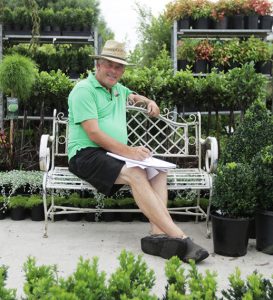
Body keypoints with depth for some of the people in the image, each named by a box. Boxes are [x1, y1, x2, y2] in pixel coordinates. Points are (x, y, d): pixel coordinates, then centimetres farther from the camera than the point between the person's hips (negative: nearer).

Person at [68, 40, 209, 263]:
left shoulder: (118, 89, 23)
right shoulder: (84, 90, -5)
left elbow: (132, 96, 49)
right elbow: (93, 133, -16)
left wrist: (148, 101, 26)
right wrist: (128, 151, -22)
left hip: (116, 155, 8)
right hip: (87, 154, -8)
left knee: (159, 171, -16)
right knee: (135, 174, -32)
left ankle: (158, 234, -32)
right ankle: (178, 237, -37)